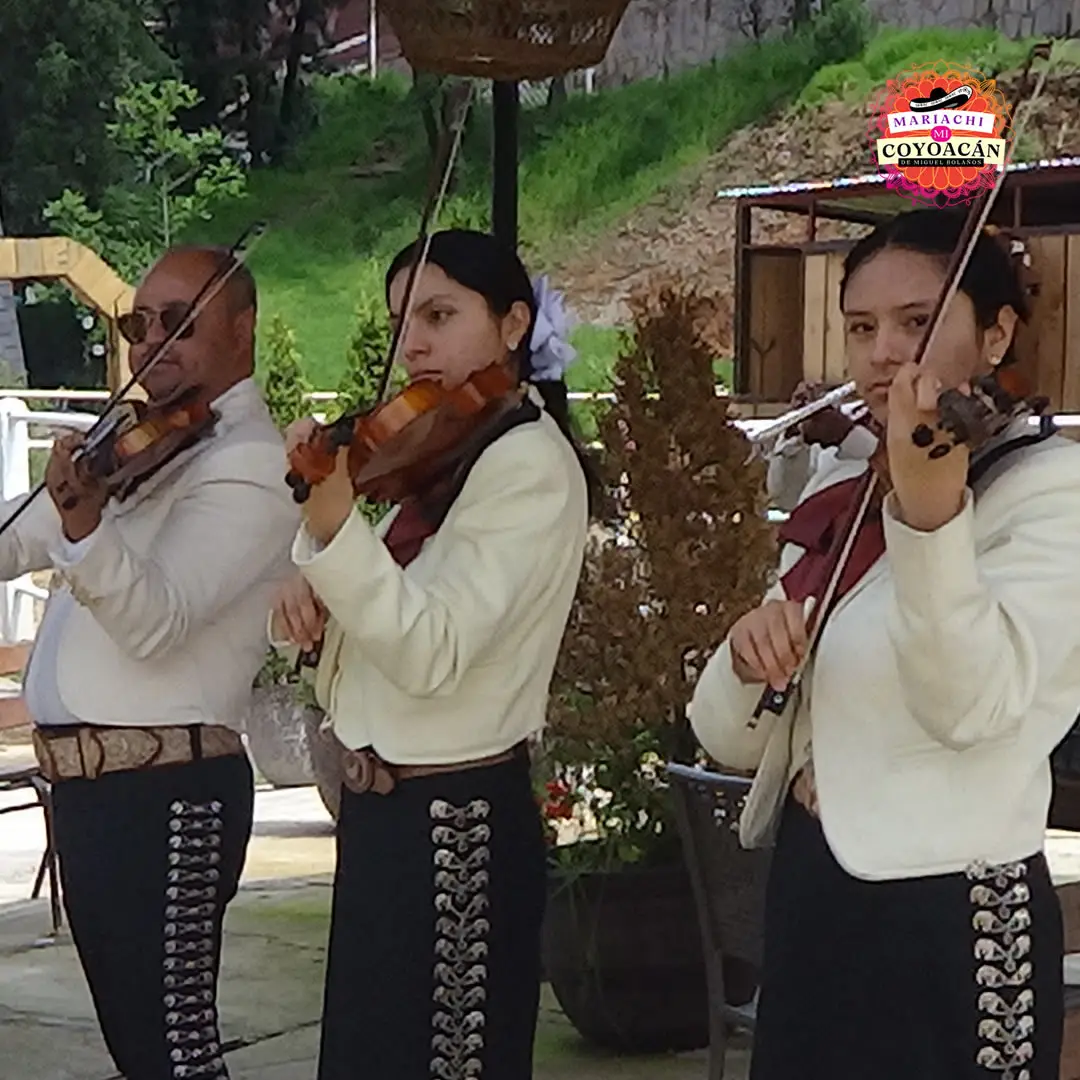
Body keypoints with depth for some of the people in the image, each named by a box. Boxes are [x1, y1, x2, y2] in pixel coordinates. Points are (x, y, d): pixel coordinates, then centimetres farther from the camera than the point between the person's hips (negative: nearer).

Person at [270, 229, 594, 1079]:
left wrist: (334, 523, -38)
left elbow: (431, 652, -27)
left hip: (452, 822, -9)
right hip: (390, 808, 9)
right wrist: (312, 594, -7)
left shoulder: (531, 461, -15)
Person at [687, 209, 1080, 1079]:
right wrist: (746, 658, -15)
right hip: (807, 900, 7)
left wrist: (930, 513, -40)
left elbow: (972, 706, -27)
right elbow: (728, 740, 6)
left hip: (950, 921, -7)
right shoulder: (836, 497, 9)